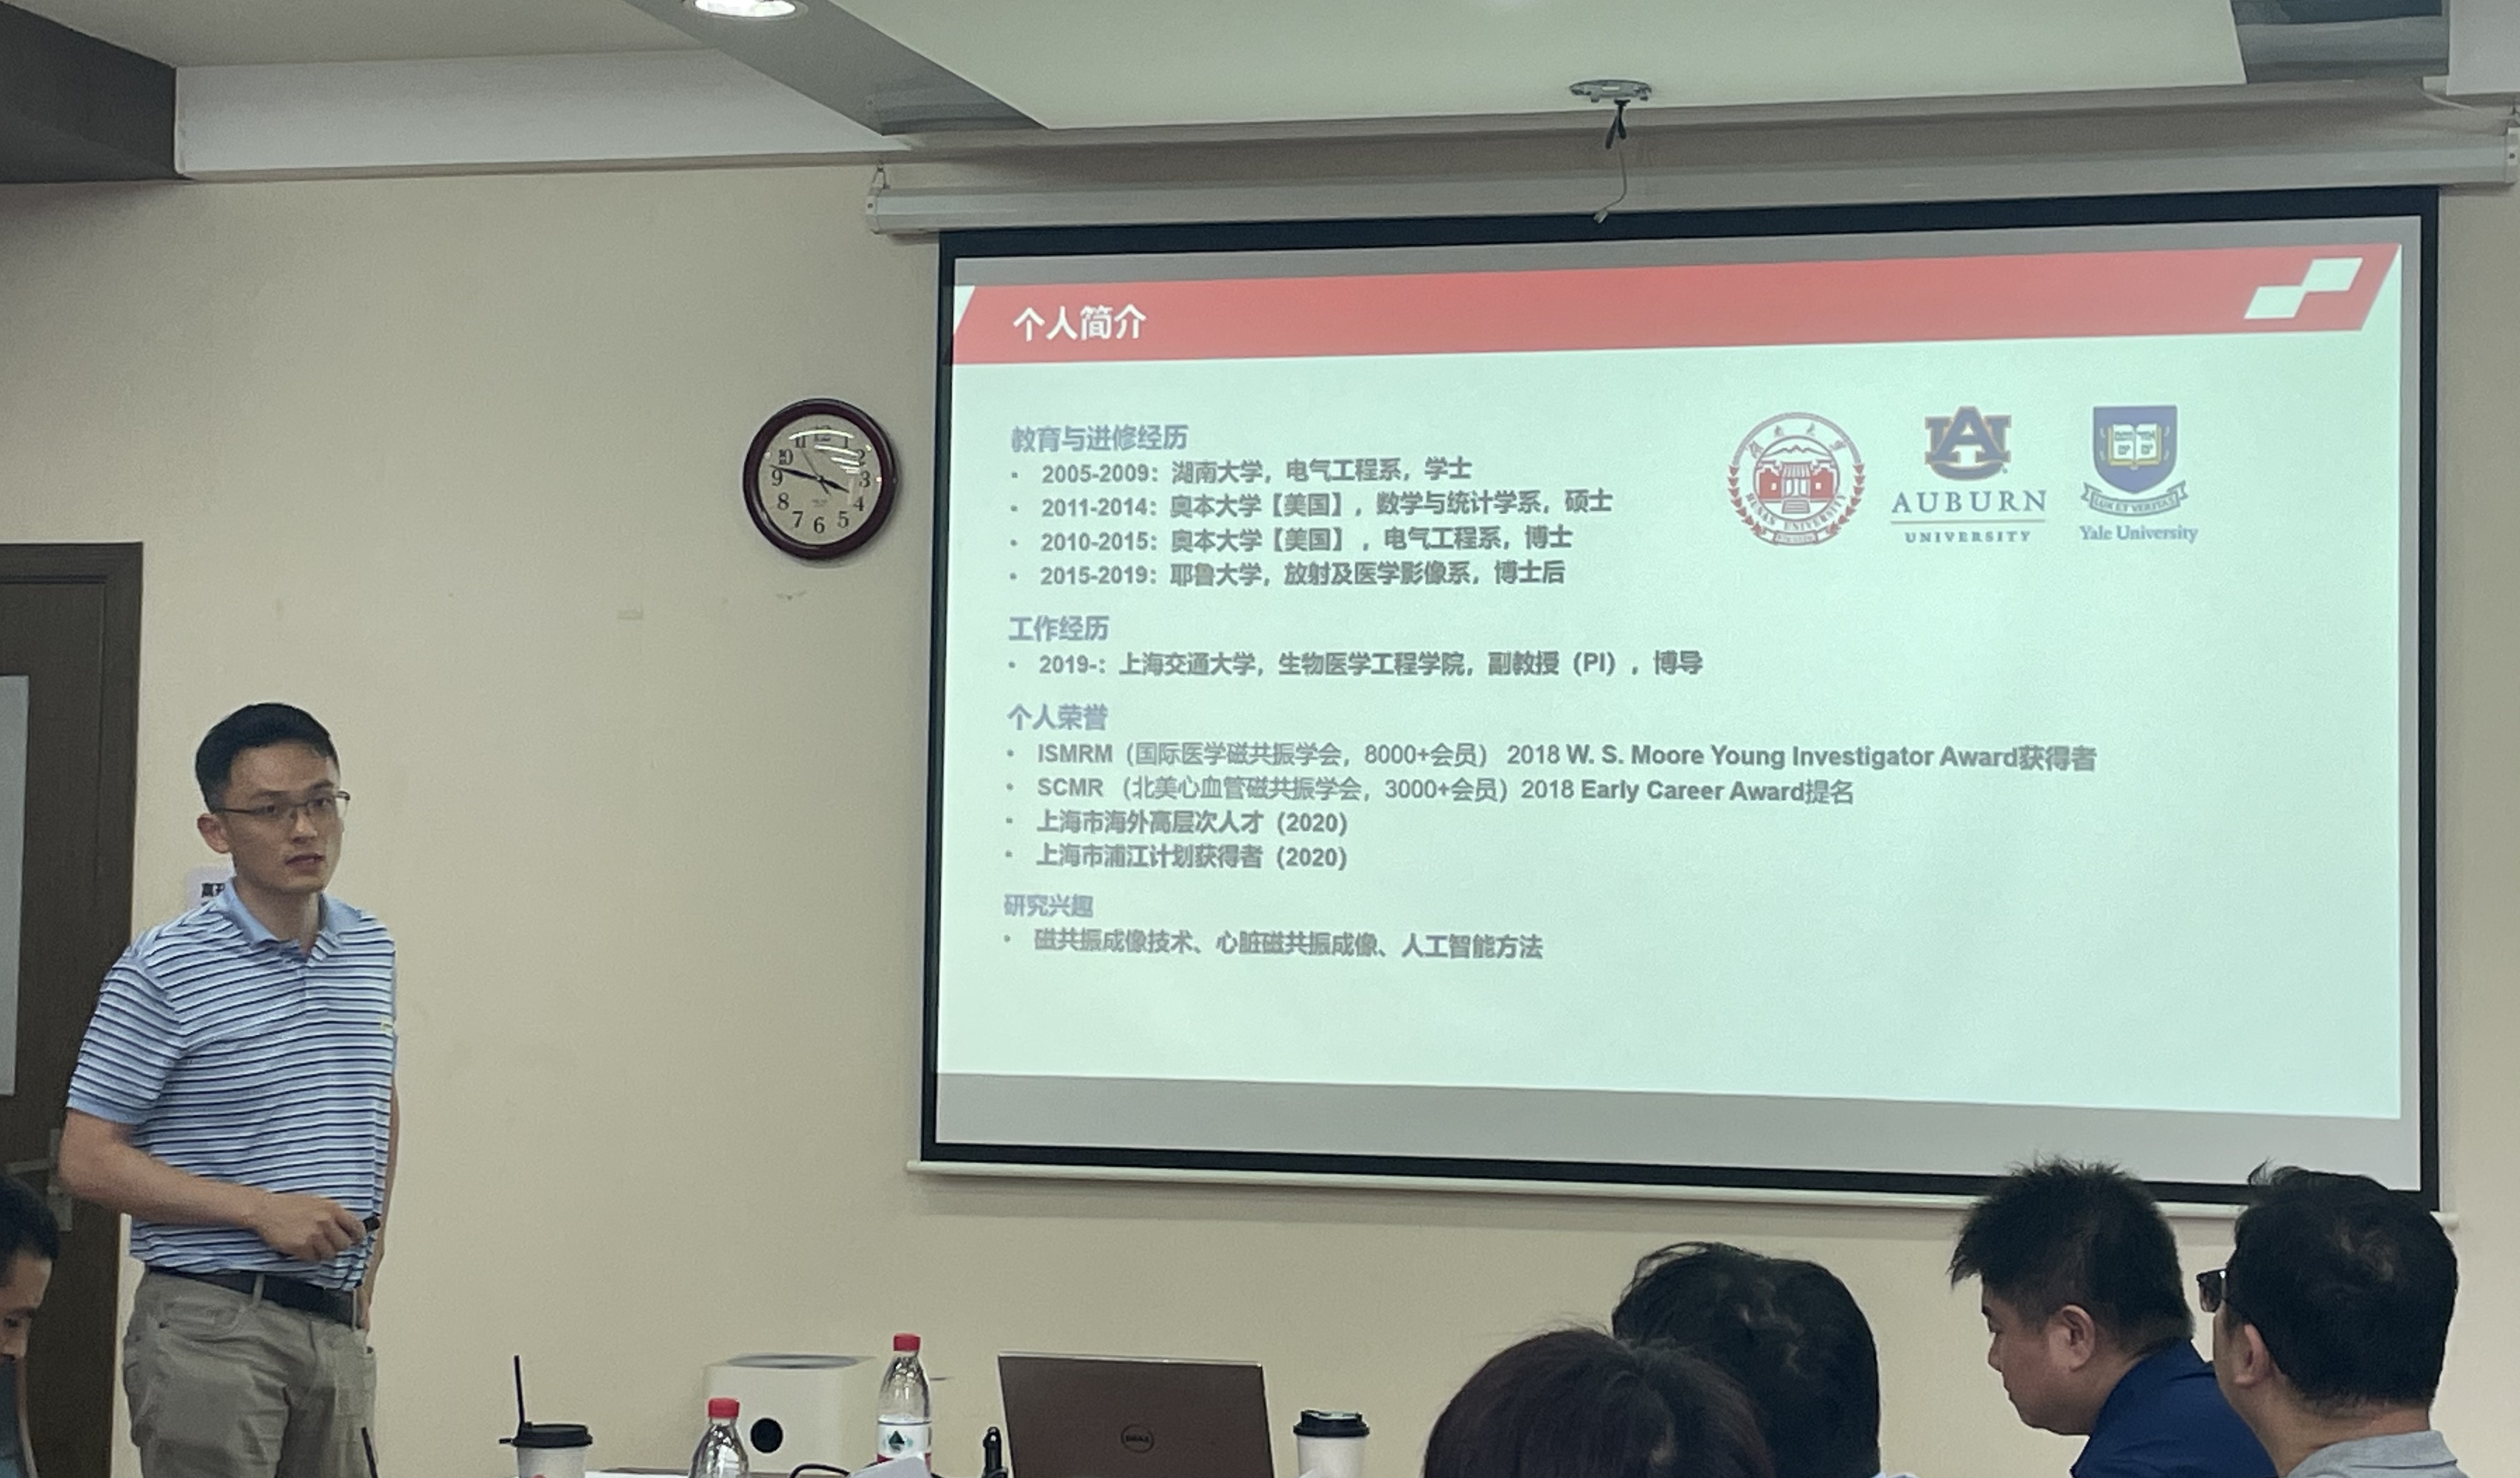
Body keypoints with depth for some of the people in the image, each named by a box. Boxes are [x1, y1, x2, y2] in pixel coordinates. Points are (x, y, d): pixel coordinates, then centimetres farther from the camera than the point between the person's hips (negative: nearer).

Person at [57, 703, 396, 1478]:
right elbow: (89, 1160, -9)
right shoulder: (162, 972, -8)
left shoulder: (372, 952, 10)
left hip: (337, 1327, 6)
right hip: (210, 1327, -6)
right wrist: (261, 1209, -16)